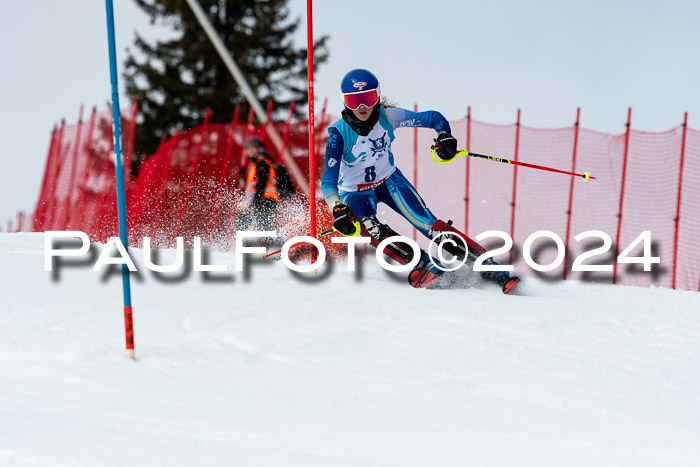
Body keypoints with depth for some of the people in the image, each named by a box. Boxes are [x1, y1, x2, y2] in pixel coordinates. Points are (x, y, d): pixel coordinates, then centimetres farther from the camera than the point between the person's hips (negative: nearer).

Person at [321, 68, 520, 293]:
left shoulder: (387, 116, -19)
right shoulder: (339, 134, -25)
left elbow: (433, 118, -9)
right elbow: (328, 181, -28)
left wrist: (444, 136, -30)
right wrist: (337, 209, -46)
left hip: (389, 180, 1)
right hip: (355, 193, -1)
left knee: (428, 224, -16)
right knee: (370, 229, -34)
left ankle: (491, 269, -16)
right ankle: (424, 264, -34)